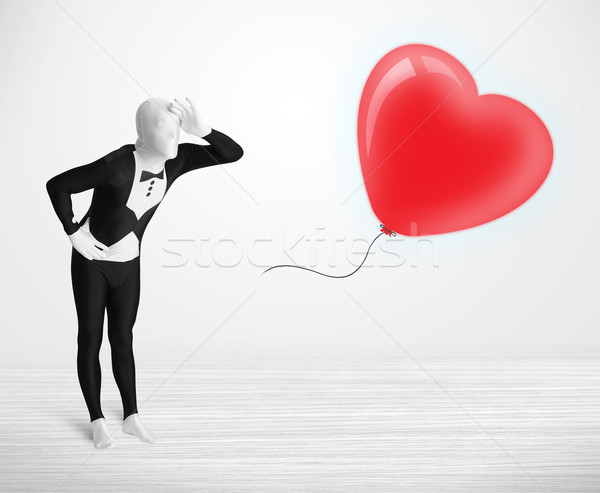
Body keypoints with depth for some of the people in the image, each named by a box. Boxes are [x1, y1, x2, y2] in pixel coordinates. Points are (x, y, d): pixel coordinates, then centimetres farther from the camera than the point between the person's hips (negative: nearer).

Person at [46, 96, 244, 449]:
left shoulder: (176, 159, -15)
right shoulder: (117, 166, -32)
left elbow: (233, 154, -18)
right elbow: (57, 185, -25)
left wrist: (199, 128, -34)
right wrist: (74, 234, -19)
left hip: (128, 263, 5)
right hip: (91, 260, -5)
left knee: (123, 339, 13)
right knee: (91, 340, 5)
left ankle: (131, 417, 24)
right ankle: (97, 421, 20)